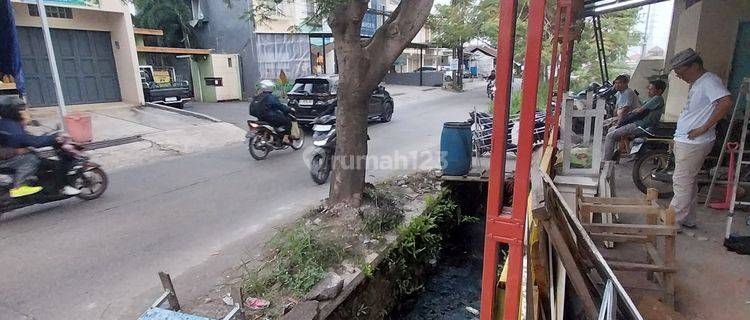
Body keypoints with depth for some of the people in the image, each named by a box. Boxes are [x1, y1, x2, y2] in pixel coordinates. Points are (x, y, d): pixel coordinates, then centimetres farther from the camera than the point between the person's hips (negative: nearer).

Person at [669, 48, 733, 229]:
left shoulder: (709, 81, -14)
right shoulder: (698, 83, 16)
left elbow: (726, 102, -29)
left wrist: (703, 128, -24)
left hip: (693, 143, -10)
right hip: (685, 141, 10)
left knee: (682, 183, -4)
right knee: (688, 182, 16)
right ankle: (687, 220, 27)